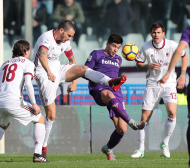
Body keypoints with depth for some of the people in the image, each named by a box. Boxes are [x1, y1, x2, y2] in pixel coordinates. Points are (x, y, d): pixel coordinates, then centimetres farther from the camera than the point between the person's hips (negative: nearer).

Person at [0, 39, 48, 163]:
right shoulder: (27, 63, 7)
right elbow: (28, 83, -8)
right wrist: (34, 104, -7)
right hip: (13, 102, -6)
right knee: (40, 119, 12)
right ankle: (37, 154, 2)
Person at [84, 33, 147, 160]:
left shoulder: (118, 60, 26)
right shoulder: (96, 55, 10)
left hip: (116, 93, 5)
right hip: (99, 90, -5)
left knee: (121, 130, -8)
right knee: (110, 95, -45)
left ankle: (108, 149, 21)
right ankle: (131, 122, -54)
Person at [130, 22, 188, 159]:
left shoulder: (172, 45, -8)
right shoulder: (146, 47, -5)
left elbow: (184, 56, 10)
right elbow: (139, 63, 8)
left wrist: (182, 76, 3)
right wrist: (149, 67, -14)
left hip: (169, 83, -1)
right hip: (152, 84, 1)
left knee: (172, 112, -21)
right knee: (145, 117, -2)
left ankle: (165, 144, -1)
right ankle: (141, 150, 9)